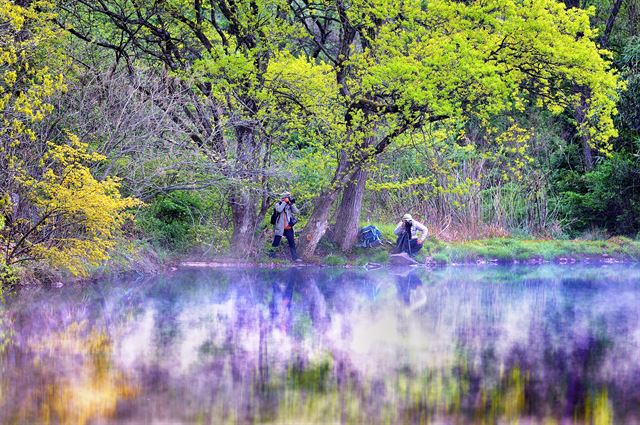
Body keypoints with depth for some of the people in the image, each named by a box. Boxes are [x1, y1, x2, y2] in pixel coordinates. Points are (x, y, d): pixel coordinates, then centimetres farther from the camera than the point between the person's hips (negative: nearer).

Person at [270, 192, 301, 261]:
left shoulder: (290, 205, 12)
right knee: (276, 242, 2)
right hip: (280, 228, -3)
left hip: (288, 227, 3)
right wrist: (285, 202, -17)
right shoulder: (278, 204, 1)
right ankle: (272, 255, 15)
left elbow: (296, 211, -1)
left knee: (292, 242, -1)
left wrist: (292, 204, -10)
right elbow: (279, 210, -20)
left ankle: (295, 257, 0)